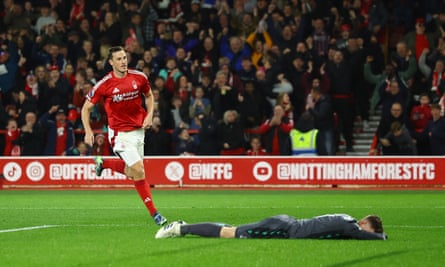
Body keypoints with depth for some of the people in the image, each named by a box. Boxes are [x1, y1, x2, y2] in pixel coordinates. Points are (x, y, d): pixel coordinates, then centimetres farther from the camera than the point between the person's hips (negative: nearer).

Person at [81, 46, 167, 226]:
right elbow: (86, 107, -3)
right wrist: (88, 131, -14)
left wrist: (149, 115, 0)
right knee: (139, 171, -13)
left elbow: (149, 96, 16)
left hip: (138, 130, 5)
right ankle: (154, 213, -5)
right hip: (120, 133, -5)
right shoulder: (104, 84, -13)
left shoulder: (139, 77, -4)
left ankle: (103, 163, 40)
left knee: (131, 172, 12)